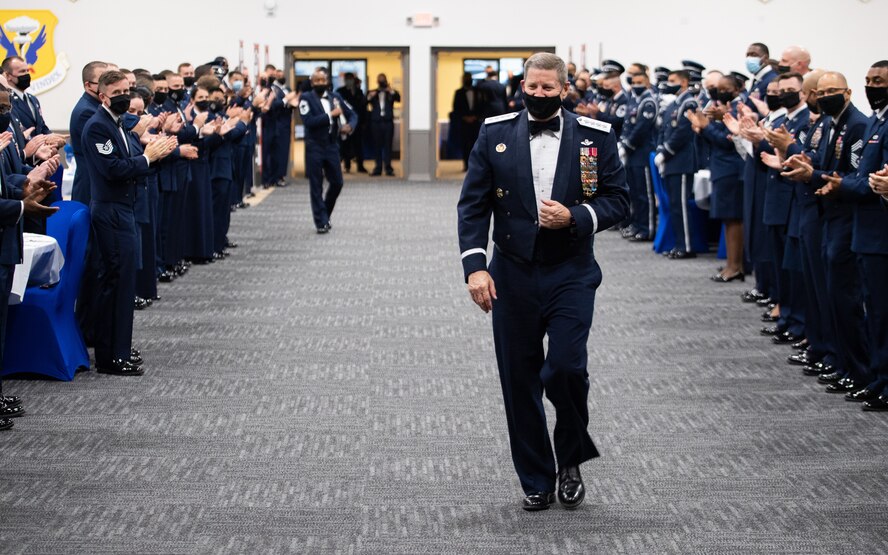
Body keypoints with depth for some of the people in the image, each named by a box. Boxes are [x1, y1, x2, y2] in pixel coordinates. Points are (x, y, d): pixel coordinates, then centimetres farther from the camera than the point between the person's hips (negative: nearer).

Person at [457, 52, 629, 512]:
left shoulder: (595, 137, 1)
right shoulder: (494, 134, 3)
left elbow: (619, 199, 2)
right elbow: (472, 205, 1)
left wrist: (575, 217, -16)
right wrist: (475, 265, -11)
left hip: (571, 275, -1)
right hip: (513, 276, 2)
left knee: (565, 368, -15)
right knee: (520, 380, 5)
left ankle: (571, 460, 13)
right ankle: (536, 481, 20)